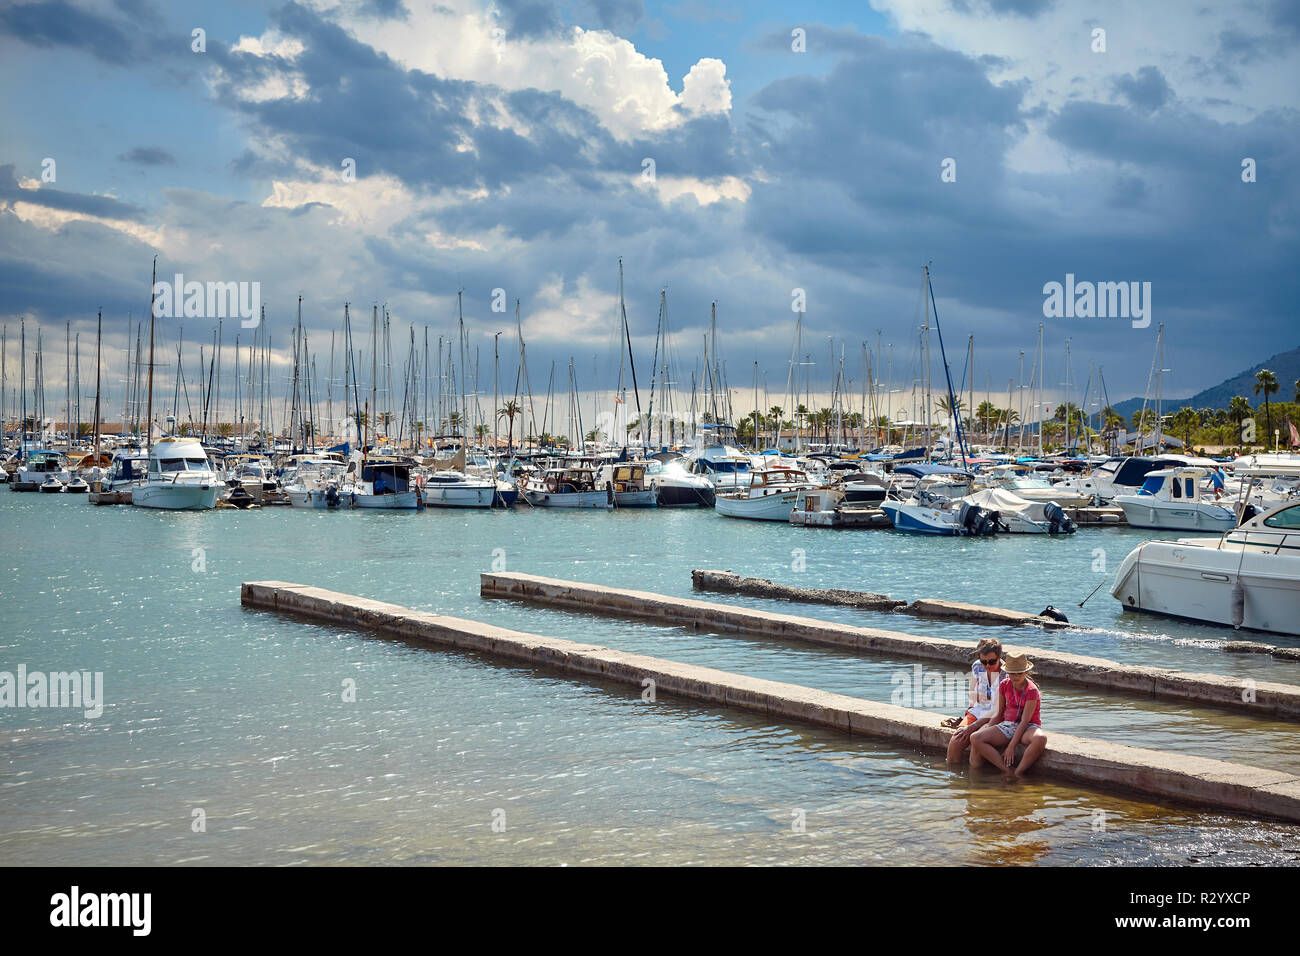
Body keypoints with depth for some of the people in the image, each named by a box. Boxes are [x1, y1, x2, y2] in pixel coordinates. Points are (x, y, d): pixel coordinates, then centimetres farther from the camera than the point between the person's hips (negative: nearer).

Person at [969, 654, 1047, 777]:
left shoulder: (1032, 691, -13)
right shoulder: (1004, 686, 3)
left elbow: (1025, 721, -18)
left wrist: (1011, 747, -23)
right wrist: (987, 730, 1)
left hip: (1028, 727, -5)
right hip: (1007, 725, 5)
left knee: (1040, 739, -42)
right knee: (975, 738, -20)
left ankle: (1019, 773, -29)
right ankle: (1007, 771, -24)